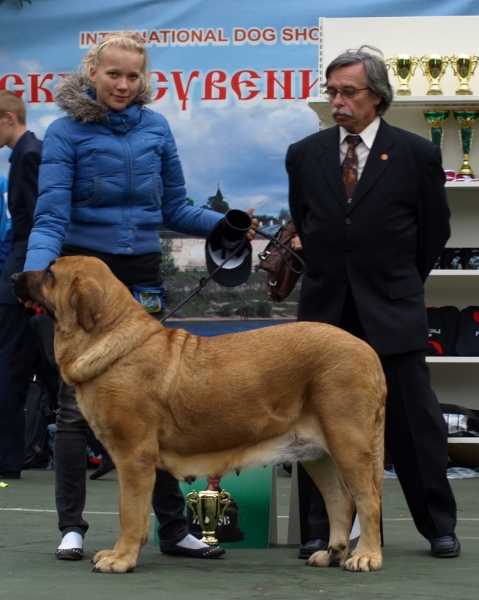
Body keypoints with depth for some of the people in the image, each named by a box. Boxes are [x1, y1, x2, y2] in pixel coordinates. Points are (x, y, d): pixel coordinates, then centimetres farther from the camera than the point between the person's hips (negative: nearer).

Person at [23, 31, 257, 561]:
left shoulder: (155, 127, 6)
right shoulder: (66, 132, -5)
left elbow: (173, 209, 11)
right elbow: (51, 217, -12)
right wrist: (36, 272, -29)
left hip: (142, 277, 3)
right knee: (76, 404, 1)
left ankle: (173, 528, 8)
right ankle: (71, 527, 9)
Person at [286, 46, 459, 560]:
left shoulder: (415, 154, -1)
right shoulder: (304, 154, 6)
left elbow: (434, 229, 7)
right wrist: (322, 273, 12)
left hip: (391, 312, -2)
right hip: (325, 308, 3)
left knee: (414, 419, 2)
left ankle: (439, 526, 13)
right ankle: (323, 530, 12)